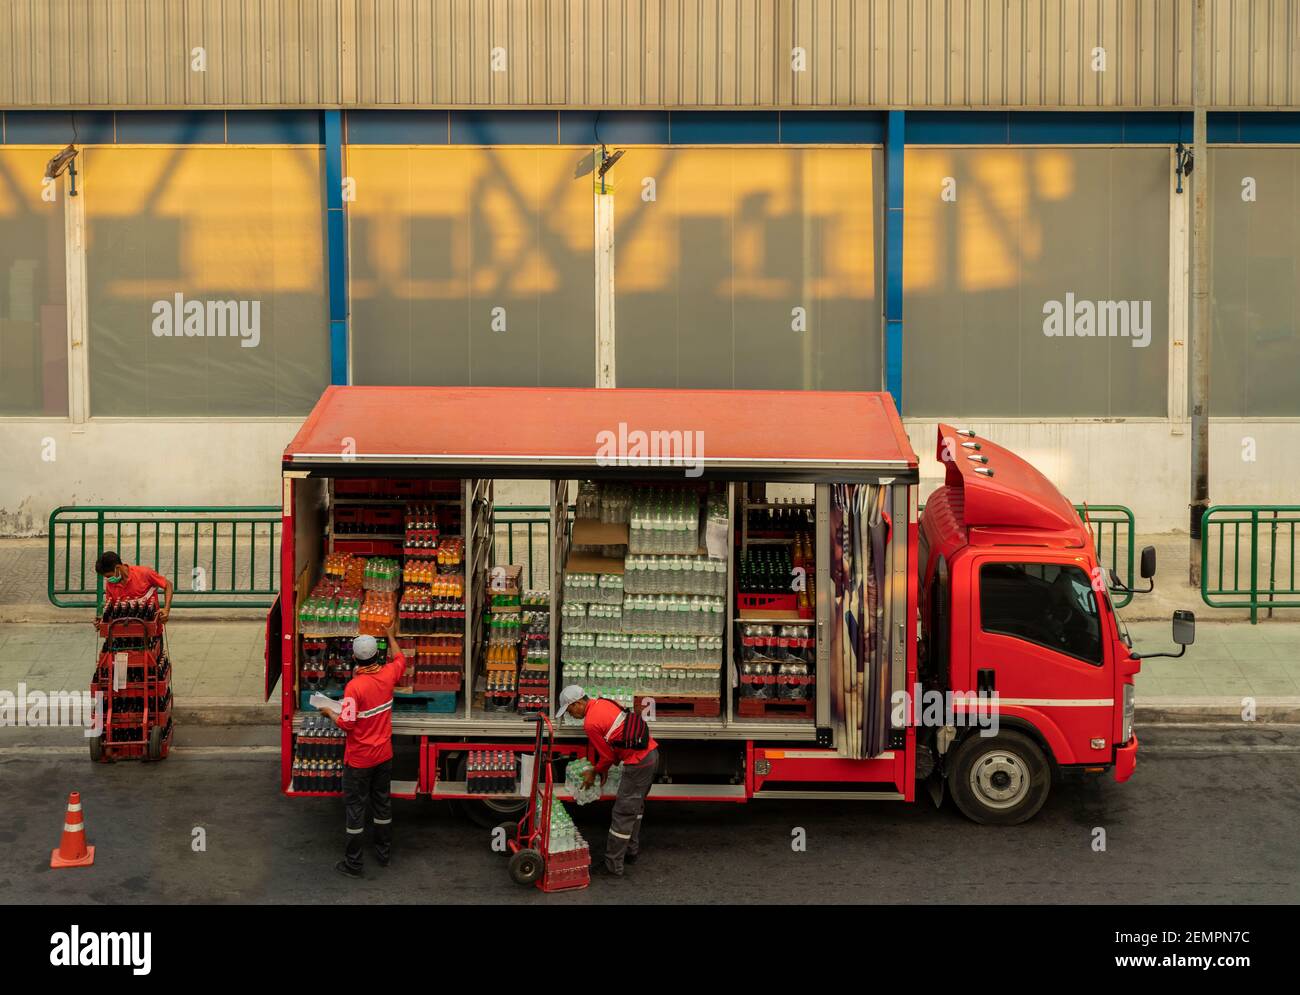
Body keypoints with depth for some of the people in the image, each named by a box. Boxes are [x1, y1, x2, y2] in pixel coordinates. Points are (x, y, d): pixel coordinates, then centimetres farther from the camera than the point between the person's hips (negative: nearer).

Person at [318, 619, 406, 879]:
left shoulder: (354, 686, -26)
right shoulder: (387, 675, -9)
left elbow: (346, 724, -24)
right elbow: (400, 660, 15)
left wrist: (329, 712, -5)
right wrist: (391, 636, 29)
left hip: (359, 759, -5)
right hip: (384, 754, 5)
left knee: (355, 806, 6)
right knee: (382, 802, 19)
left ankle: (353, 863, 13)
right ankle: (384, 853, 31)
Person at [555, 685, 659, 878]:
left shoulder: (591, 723, -16)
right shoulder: (603, 703, 11)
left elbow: (608, 756, -7)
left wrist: (594, 773, 10)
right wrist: (604, 769, 20)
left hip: (638, 762, -10)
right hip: (651, 752, 10)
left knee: (623, 813, -2)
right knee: (636, 806, 23)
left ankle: (613, 866, 3)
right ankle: (631, 852, 35)